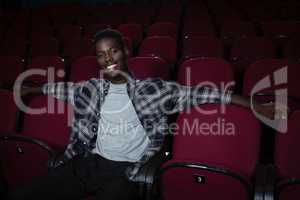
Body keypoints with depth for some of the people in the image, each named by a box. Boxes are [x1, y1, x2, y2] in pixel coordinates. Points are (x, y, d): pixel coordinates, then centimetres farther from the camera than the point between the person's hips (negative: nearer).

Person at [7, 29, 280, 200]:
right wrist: (31, 90, 45)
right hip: (87, 162, 4)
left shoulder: (151, 89, 0)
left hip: (123, 172, -4)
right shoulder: (92, 89, 12)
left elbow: (196, 94, -3)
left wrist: (252, 104, -5)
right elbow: (64, 88, 30)